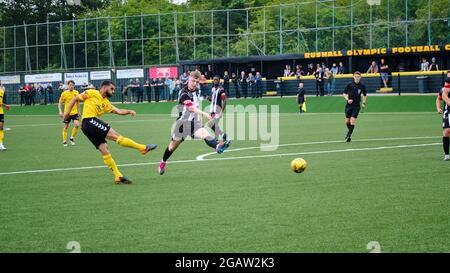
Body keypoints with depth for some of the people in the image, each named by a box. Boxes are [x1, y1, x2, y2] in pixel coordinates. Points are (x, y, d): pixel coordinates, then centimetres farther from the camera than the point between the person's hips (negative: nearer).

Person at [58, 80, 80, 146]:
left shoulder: (76, 92, 1)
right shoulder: (64, 93, -8)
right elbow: (60, 103, -3)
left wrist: (78, 111, 16)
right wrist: (60, 111, -14)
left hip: (75, 112, 2)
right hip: (67, 113, -2)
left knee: (77, 125, -15)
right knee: (66, 127, 5)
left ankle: (72, 138, 7)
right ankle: (64, 141, 21)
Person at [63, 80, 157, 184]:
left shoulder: (106, 103, 23)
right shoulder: (92, 93, 4)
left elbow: (118, 111, 15)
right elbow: (75, 99, 6)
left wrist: (129, 111, -3)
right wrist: (67, 111, -3)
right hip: (89, 121, -8)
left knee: (105, 151, 4)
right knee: (115, 135, -13)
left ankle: (118, 176, 3)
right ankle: (143, 148, -13)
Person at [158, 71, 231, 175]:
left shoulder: (196, 90, 6)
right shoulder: (184, 93, -19)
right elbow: (191, 108, -34)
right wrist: (203, 114, -47)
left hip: (195, 122, 4)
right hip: (183, 122, -4)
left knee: (204, 133, -27)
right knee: (174, 145, 12)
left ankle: (218, 147, -56)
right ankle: (163, 162, 36)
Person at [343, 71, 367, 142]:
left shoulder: (362, 86, 0)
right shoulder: (349, 85, -4)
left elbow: (365, 95, 16)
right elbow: (344, 94, 2)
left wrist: (364, 103, 6)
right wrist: (347, 99, -15)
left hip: (357, 106, -1)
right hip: (349, 105, 1)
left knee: (353, 120, -14)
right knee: (347, 121, 6)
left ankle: (349, 135, -9)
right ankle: (350, 130, 35)